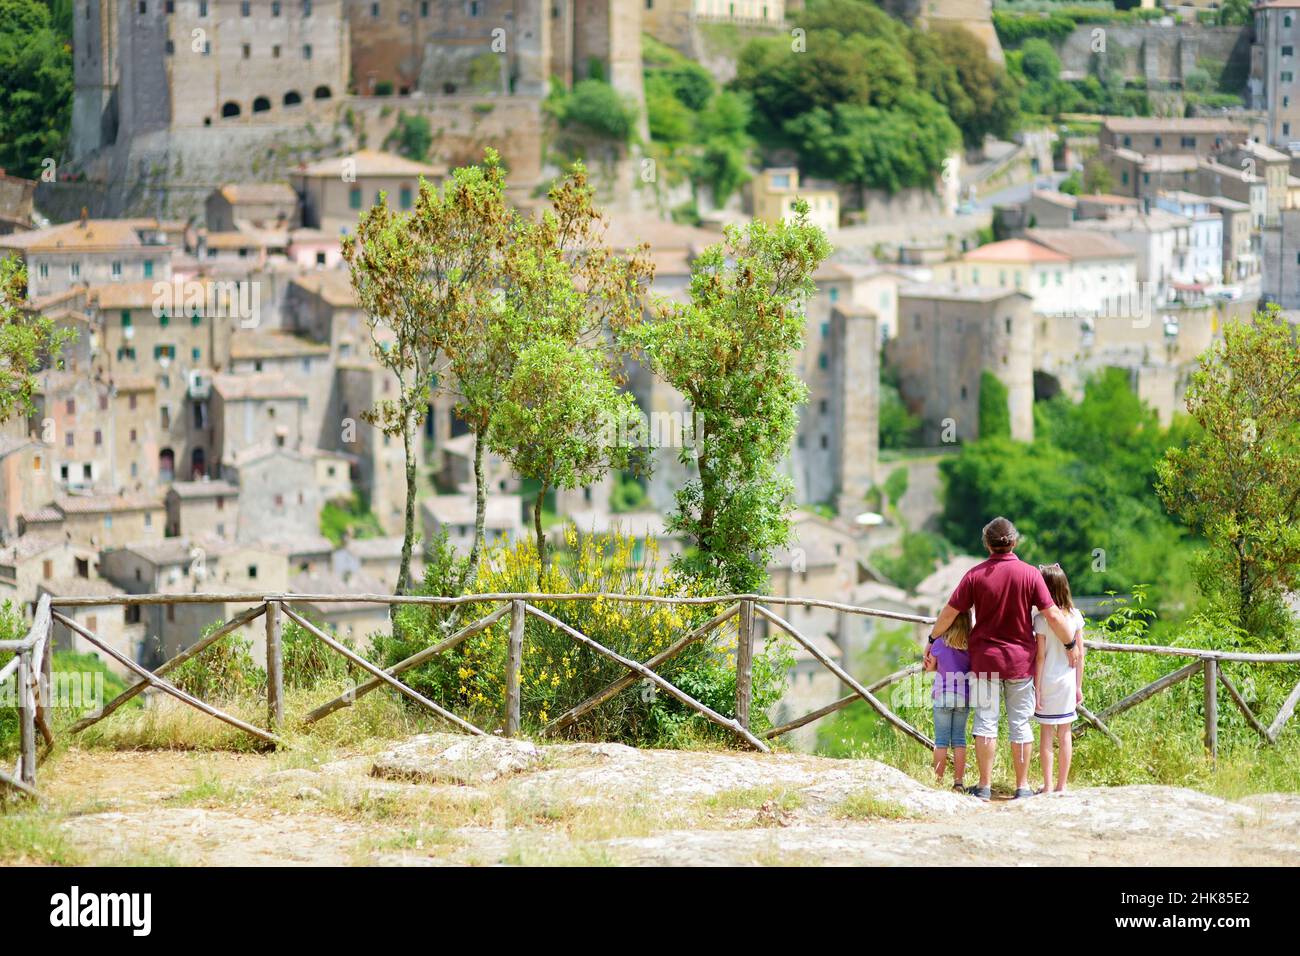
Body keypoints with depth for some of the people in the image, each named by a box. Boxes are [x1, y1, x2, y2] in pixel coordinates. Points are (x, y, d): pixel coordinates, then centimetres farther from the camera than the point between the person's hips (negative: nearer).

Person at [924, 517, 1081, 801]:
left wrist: (933, 639, 14)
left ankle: (985, 786, 7)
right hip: (1020, 660, 0)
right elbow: (1053, 616, -9)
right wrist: (1070, 644, 4)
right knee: (1020, 723, 8)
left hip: (985, 658, 0)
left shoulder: (976, 575, -5)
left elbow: (950, 612, -1)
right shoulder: (1030, 574, -7)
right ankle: (1022, 785, 11)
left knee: (985, 721, 6)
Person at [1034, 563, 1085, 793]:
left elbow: (1040, 657, -11)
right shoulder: (1075, 616, -1)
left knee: (1046, 732, 4)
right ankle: (1062, 785, 13)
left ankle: (1047, 785, 5)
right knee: (1065, 732, 9)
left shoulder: (1041, 619, -13)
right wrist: (1078, 686, 11)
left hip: (1047, 680, -3)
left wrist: (1037, 688, -6)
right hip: (1068, 681, 3)